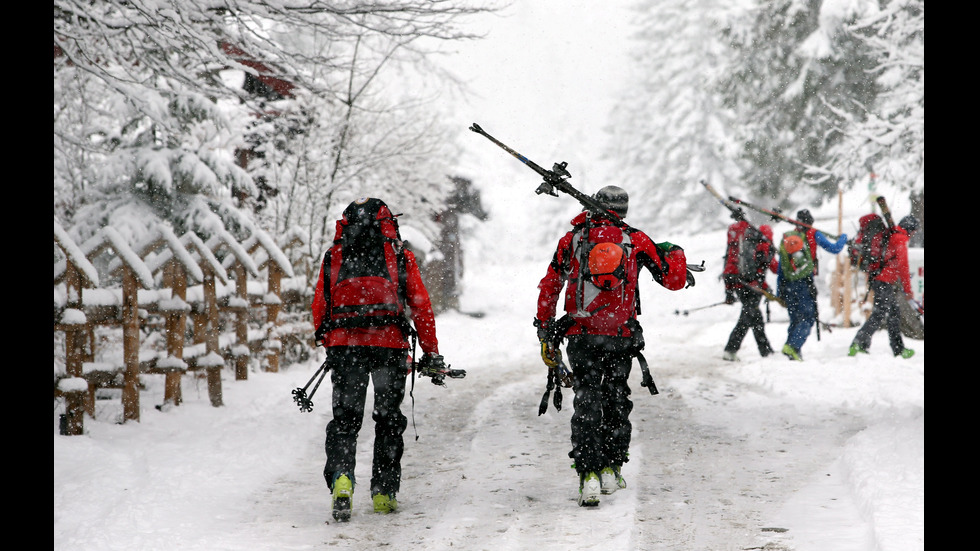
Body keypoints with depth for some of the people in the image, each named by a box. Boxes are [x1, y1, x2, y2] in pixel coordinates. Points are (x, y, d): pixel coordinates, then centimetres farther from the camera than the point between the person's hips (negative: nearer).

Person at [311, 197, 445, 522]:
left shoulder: (334, 257, 12)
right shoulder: (400, 257, 8)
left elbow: (319, 307, 12)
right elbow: (421, 306, 5)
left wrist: (327, 343, 27)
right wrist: (430, 352, 11)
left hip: (344, 345, 1)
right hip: (390, 345, -1)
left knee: (345, 417, 6)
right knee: (388, 418, 12)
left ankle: (340, 477, -18)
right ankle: (384, 493, 13)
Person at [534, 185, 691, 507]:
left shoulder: (571, 239, 6)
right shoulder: (635, 240, 3)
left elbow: (548, 289, 8)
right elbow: (673, 280, 6)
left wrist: (546, 335, 16)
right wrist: (675, 253, 28)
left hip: (580, 336, 0)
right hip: (621, 336, 0)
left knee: (587, 403, 2)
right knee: (616, 399, 18)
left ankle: (588, 476, -11)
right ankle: (611, 470, 20)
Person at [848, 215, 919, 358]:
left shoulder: (890, 236, 17)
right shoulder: (901, 239, -10)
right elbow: (903, 267, -15)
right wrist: (908, 292, -15)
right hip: (885, 283, -10)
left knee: (894, 314, 12)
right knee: (878, 315, -12)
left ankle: (899, 349, 16)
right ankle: (858, 345, -18)